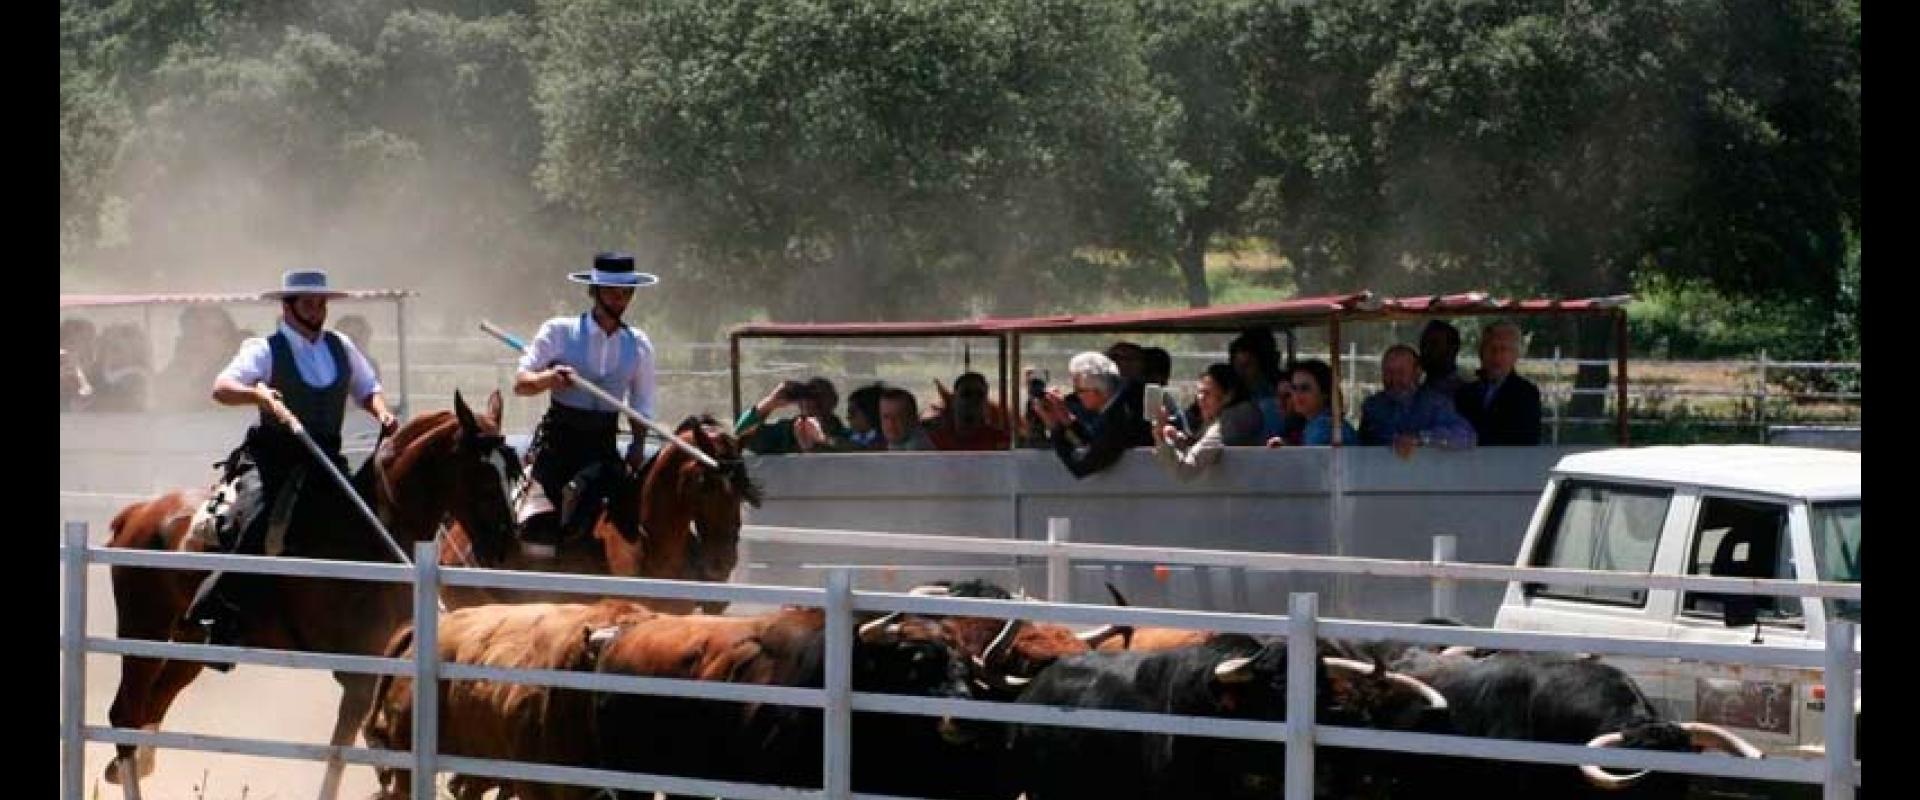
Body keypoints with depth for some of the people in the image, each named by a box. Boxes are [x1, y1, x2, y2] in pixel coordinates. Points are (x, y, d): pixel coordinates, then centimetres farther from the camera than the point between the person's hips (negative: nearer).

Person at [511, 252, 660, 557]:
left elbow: (641, 407, 15)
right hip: (558, 438, -3)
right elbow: (520, 383, -3)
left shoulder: (639, 345, 9)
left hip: (604, 444, 3)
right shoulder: (559, 332, 1)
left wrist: (638, 445, -2)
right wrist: (549, 379, -24)